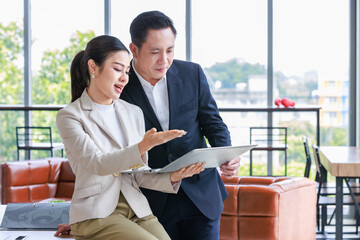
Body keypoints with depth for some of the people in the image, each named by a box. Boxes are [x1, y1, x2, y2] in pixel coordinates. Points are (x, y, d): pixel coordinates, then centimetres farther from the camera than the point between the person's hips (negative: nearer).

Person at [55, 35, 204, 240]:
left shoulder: (134, 113, 15)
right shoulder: (69, 116, -1)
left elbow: (139, 176, 12)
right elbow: (96, 163, -15)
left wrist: (171, 178, -8)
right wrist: (142, 147, -30)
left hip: (136, 208, 5)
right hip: (95, 213, -5)